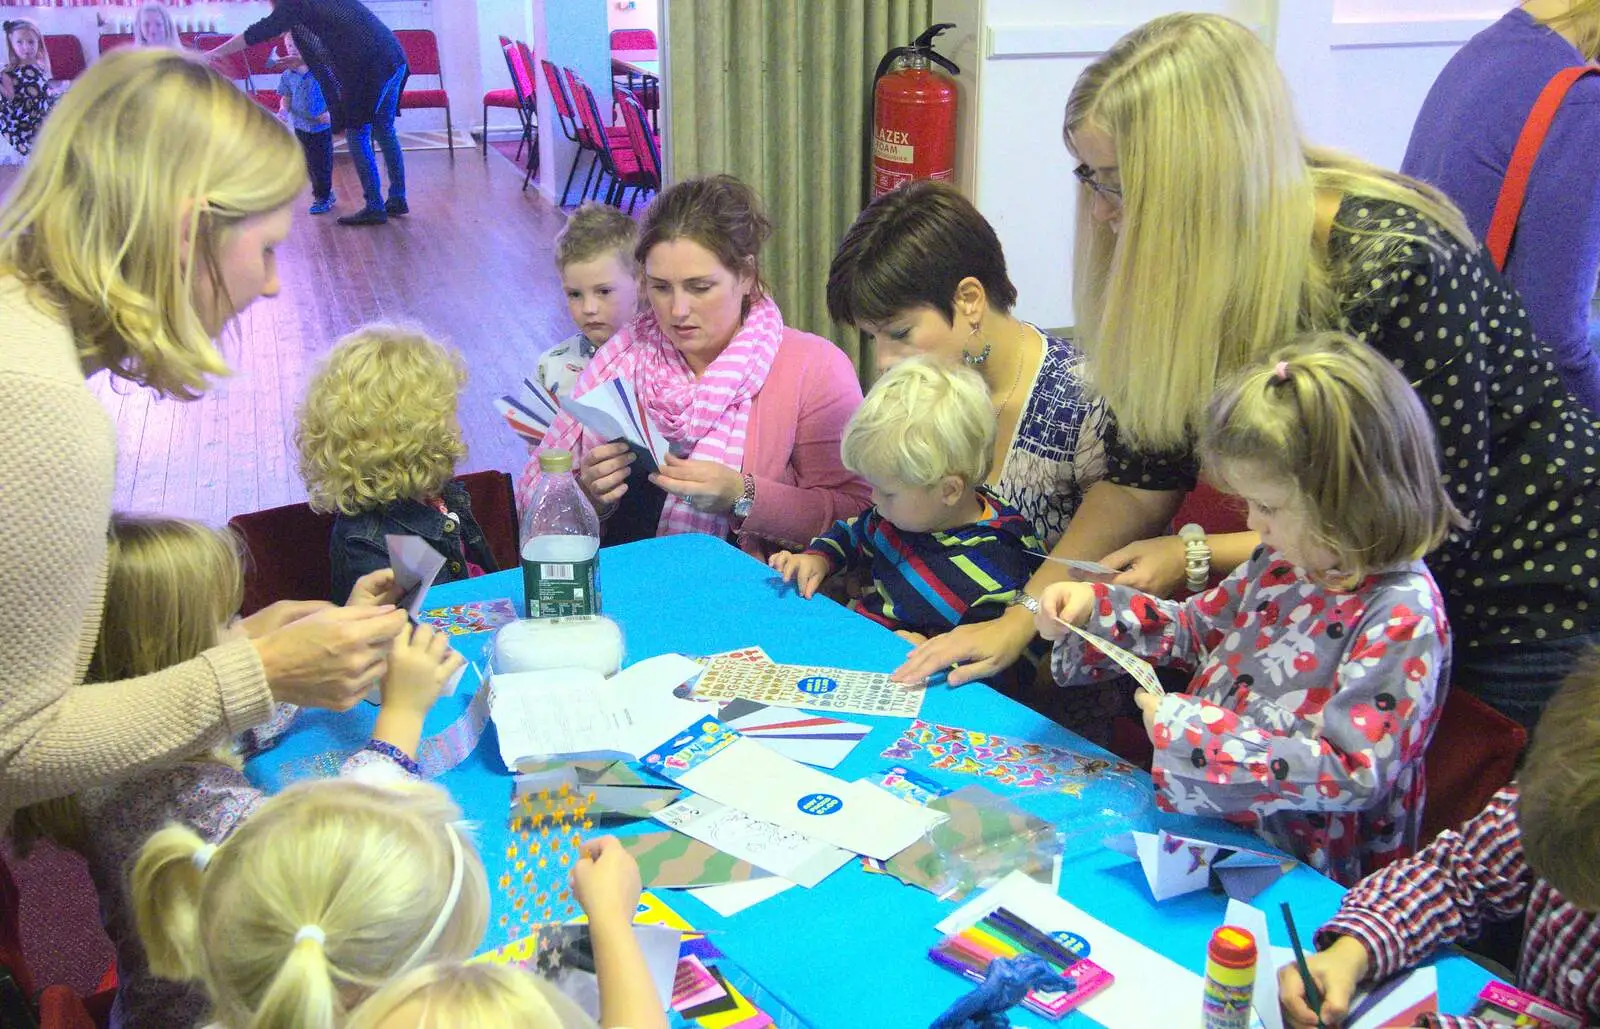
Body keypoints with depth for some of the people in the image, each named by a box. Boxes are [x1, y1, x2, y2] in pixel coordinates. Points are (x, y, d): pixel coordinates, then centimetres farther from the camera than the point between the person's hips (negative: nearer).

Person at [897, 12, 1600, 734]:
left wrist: (1200, 557, -24)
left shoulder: (1400, 265, -31)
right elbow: (1143, 475, -5)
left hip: (1527, 595, -5)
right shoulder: (1181, 268, -12)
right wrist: (1022, 617, -10)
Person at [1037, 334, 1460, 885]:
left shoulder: (1402, 618, -19)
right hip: (1203, 825, 8)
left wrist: (1197, 733, -27)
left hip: (1296, 879, -7)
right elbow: (1199, 627, 20)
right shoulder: (1287, 560, 5)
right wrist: (1093, 607, 5)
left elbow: (1354, 772, -24)